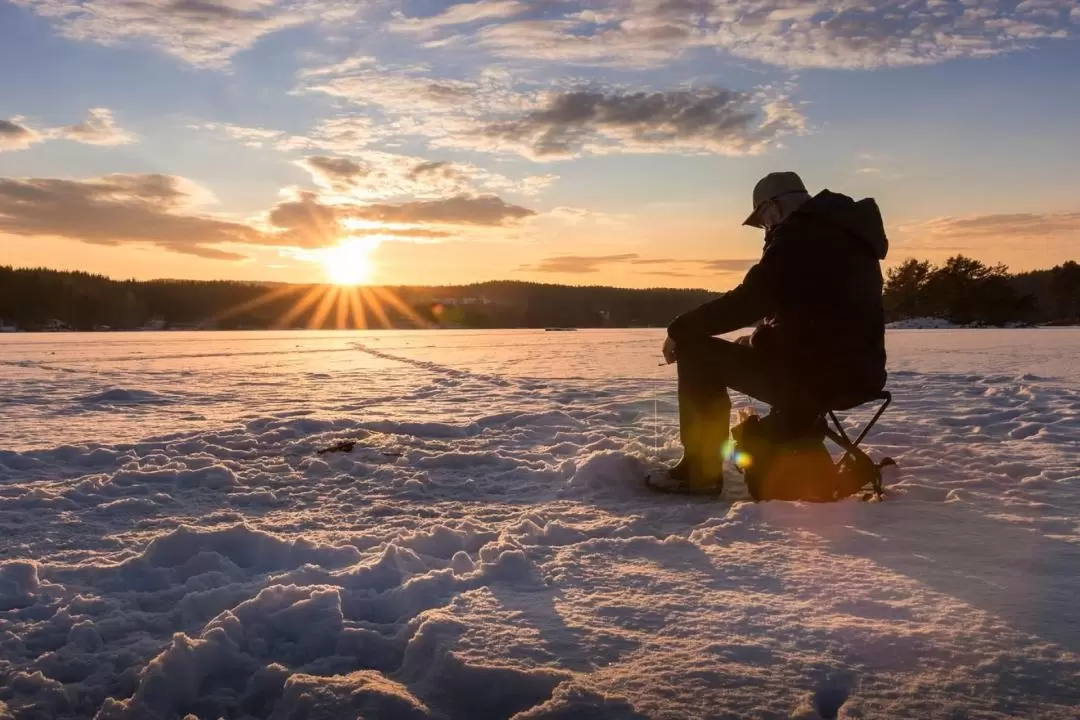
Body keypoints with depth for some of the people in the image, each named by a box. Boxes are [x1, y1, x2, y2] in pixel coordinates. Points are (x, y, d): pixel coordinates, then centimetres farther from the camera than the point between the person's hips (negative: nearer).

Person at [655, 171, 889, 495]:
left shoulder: (800, 234, -10)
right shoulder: (848, 235, 19)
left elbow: (748, 300, -16)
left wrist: (680, 329, -6)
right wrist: (760, 337, 26)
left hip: (817, 374, -9)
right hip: (858, 376, 10)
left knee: (697, 350, -2)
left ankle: (700, 471, 2)